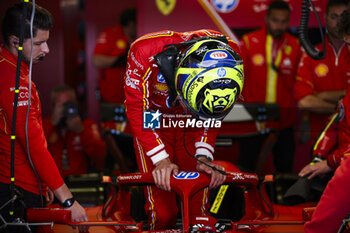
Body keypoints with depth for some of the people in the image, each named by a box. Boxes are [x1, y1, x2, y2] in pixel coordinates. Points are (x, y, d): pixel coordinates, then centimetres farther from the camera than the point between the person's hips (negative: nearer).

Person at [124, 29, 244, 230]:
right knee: (163, 214, -11)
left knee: (197, 210, -6)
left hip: (191, 128, 2)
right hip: (156, 124, -2)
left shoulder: (230, 55, -27)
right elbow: (138, 111, -24)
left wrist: (204, 157, -23)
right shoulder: (146, 52, -36)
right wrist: (161, 160, -30)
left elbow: (212, 117, -12)